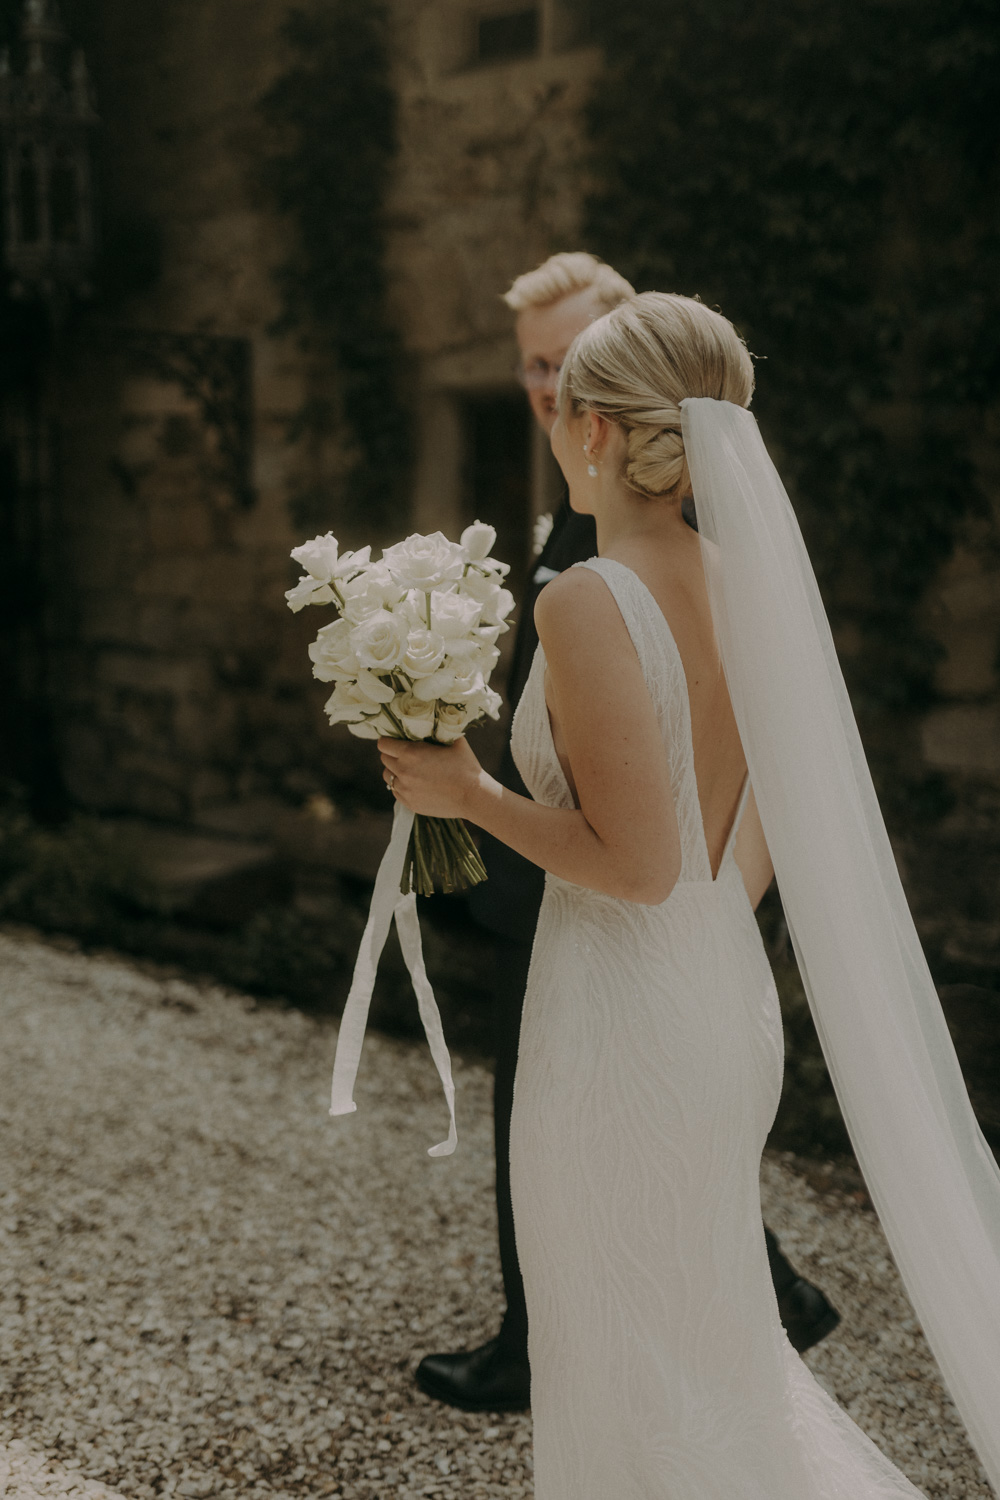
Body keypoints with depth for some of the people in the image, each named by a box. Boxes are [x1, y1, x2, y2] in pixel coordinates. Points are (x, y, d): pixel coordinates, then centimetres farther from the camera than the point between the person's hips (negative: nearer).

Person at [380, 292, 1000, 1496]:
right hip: (733, 1005, 8)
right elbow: (767, 833, 10)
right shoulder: (749, 583, 3)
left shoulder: (587, 602, -21)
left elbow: (638, 862, -22)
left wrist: (469, 794, -11)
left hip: (619, 1033, -8)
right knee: (708, 1346, 27)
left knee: (630, 1389, 12)